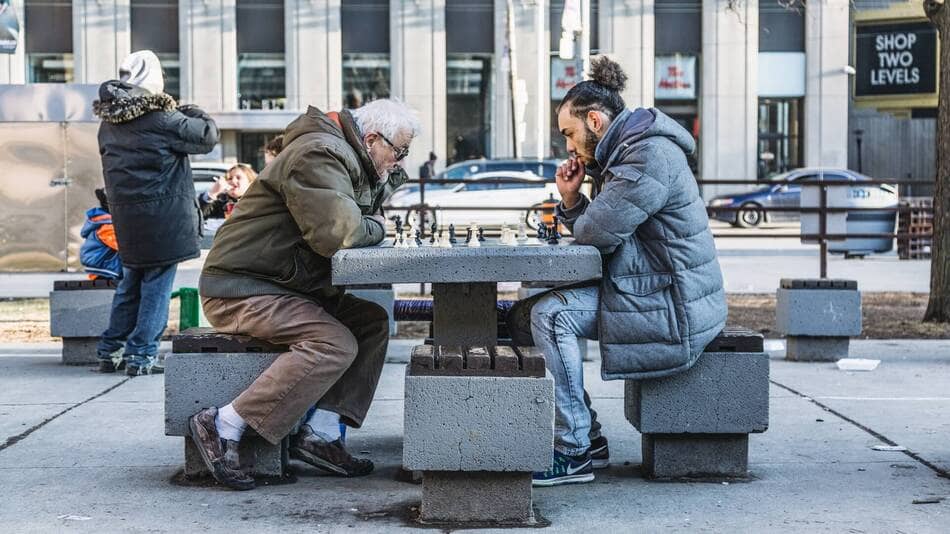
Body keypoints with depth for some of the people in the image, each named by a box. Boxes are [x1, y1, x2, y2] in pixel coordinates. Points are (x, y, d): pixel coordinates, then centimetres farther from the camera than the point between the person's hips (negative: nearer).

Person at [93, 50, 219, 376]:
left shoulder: (109, 123, 7)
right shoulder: (161, 118, -14)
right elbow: (207, 136, -8)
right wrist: (192, 113, 8)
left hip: (124, 214, 7)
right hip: (162, 215, -7)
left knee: (131, 282, 17)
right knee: (157, 284, 1)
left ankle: (110, 352, 19)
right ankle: (141, 356, 0)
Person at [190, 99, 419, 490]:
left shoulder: (349, 159, 17)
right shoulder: (319, 155, -17)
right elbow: (336, 233, -29)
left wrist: (384, 180, 4)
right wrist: (375, 227, -8)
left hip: (283, 287, 11)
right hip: (239, 288, -11)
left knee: (372, 322, 3)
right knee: (334, 344, -26)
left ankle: (320, 434, -5)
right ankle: (222, 426, -22)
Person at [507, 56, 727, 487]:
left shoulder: (651, 154, -18)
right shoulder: (619, 154, 18)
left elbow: (597, 232, -22)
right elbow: (592, 231, 18)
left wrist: (578, 216, 1)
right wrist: (571, 200, 0)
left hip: (671, 306, -11)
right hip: (644, 288, 11)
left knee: (550, 315, -25)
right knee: (523, 316, 8)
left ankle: (573, 454, -22)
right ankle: (583, 430, 11)